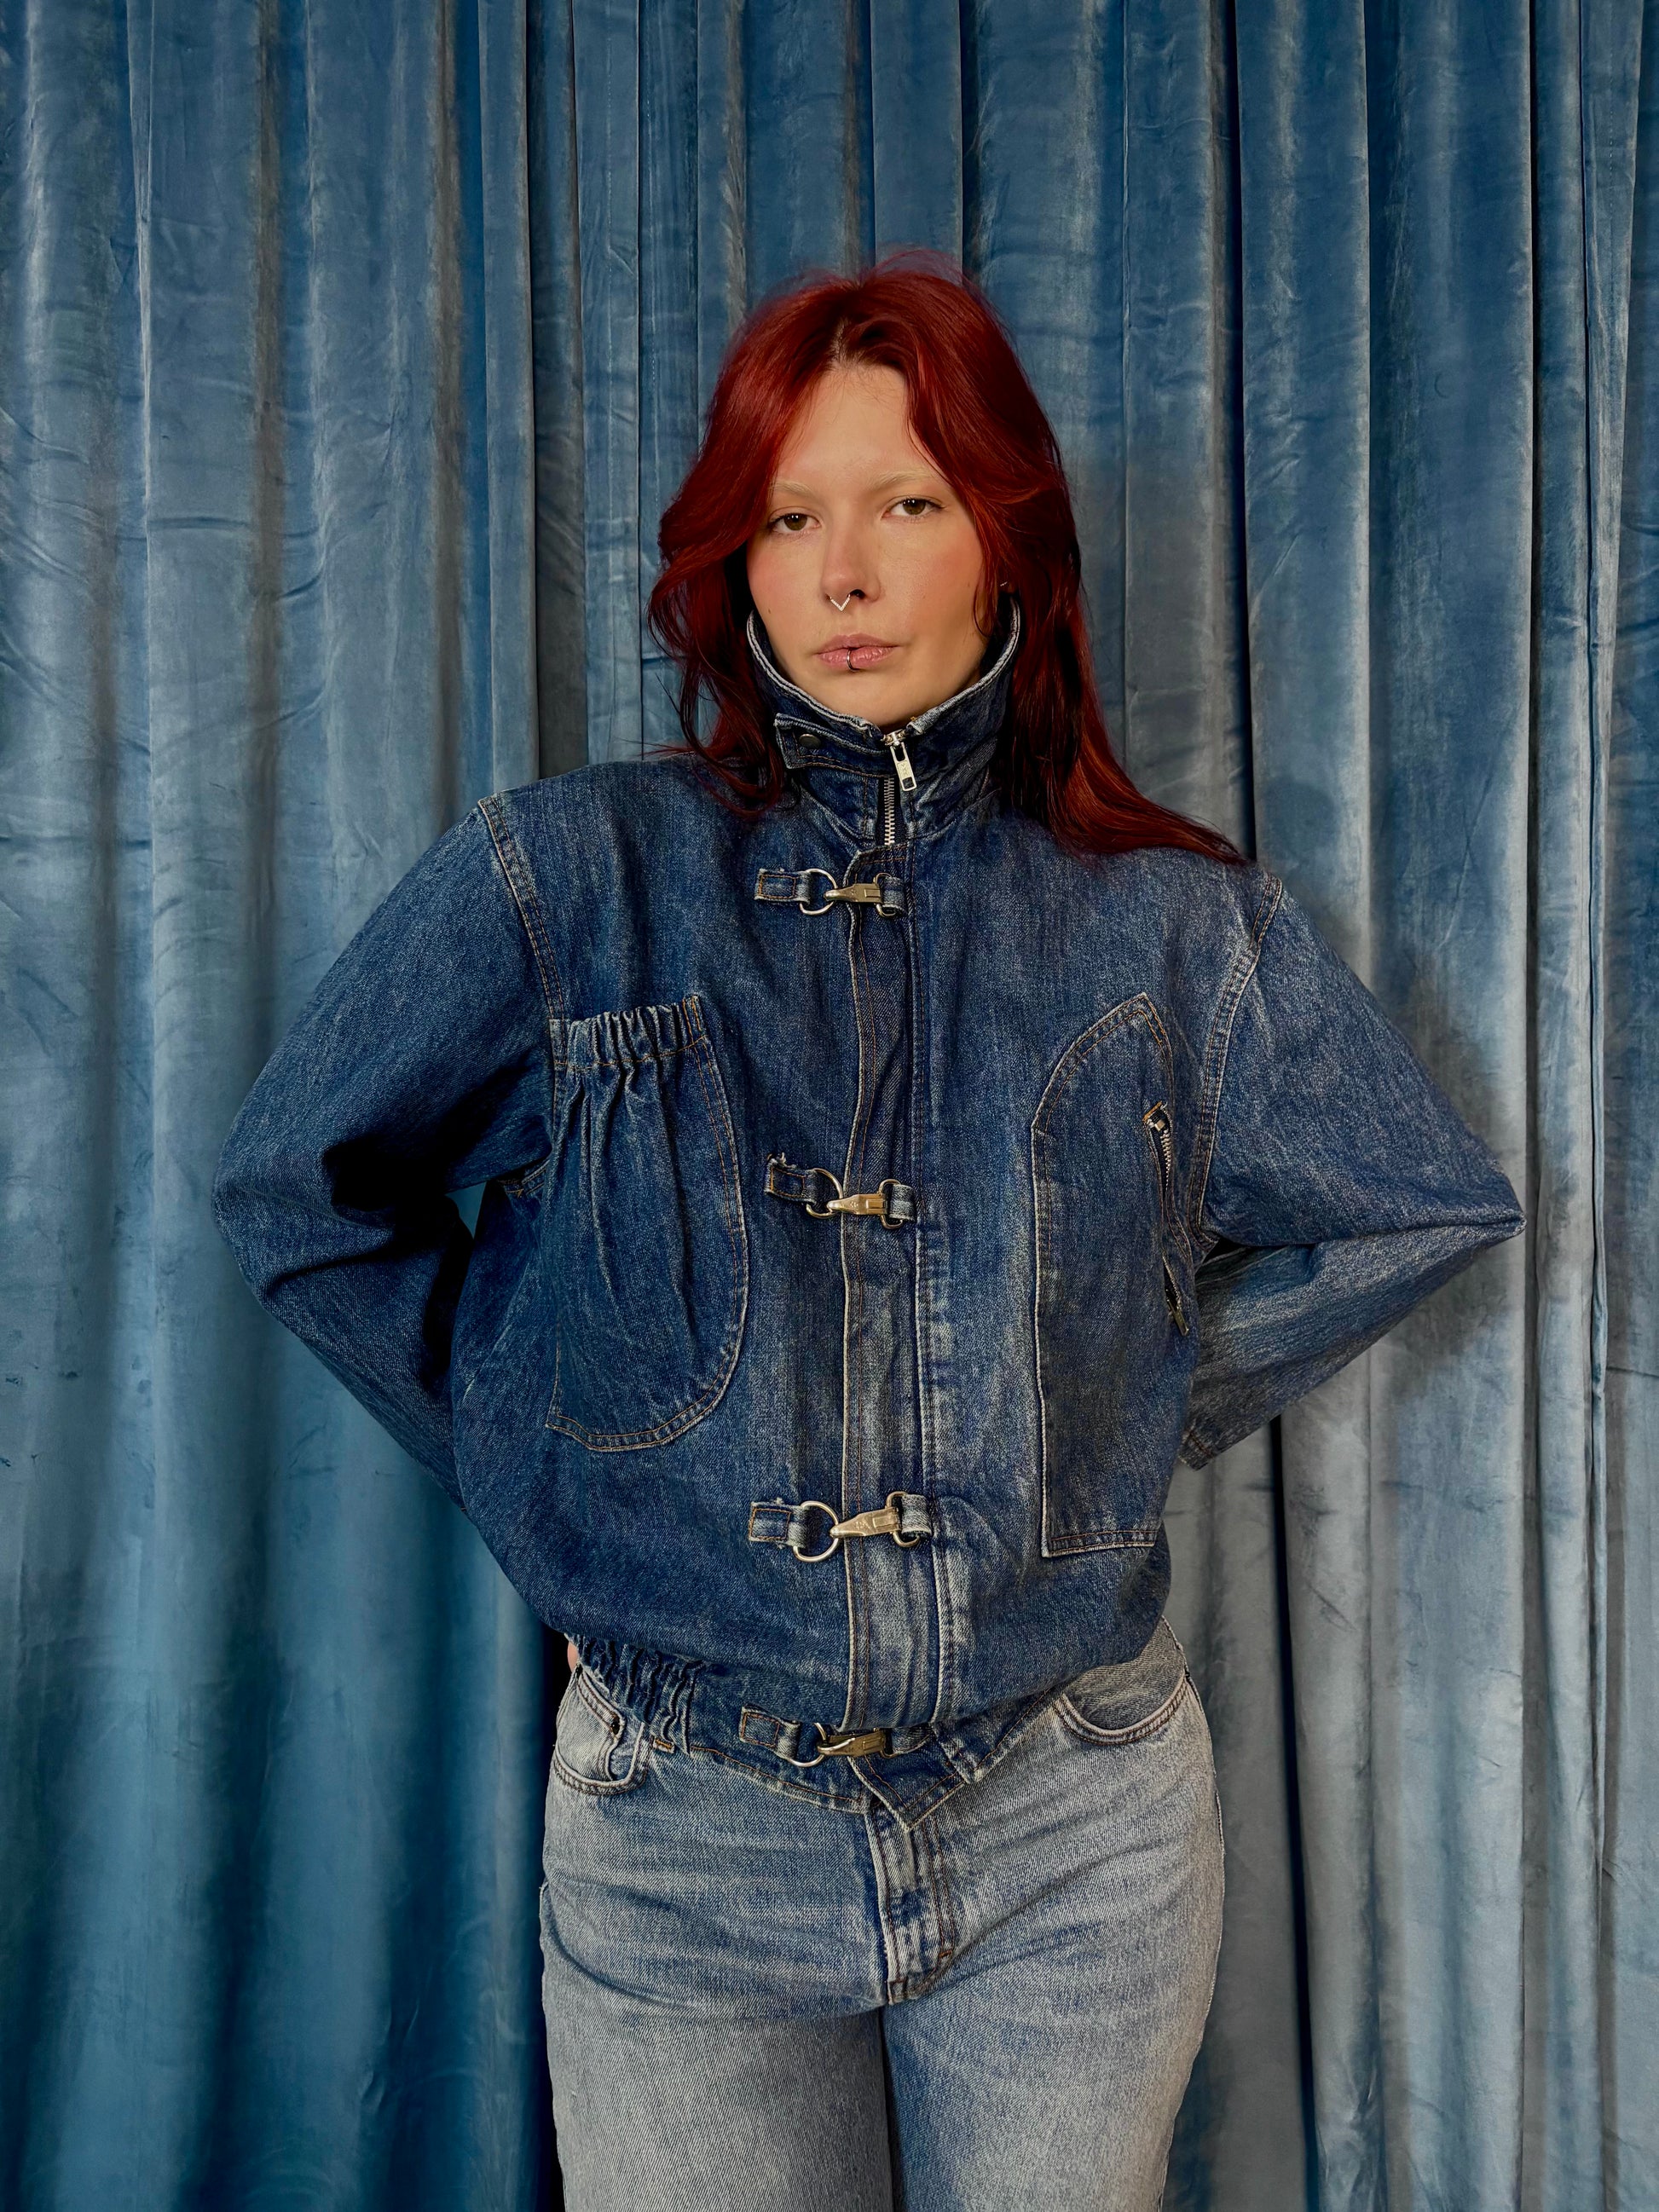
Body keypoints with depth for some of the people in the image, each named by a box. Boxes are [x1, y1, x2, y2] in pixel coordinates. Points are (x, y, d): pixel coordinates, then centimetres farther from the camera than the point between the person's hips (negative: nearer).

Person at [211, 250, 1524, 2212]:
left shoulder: (1168, 922, -2)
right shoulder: (563, 879, -6)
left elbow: (1425, 1207, 11)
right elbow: (293, 1190, 5)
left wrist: (1144, 1406, 4)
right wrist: (530, 1449, 1)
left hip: (1075, 1843, 1)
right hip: (678, 1837, 0)